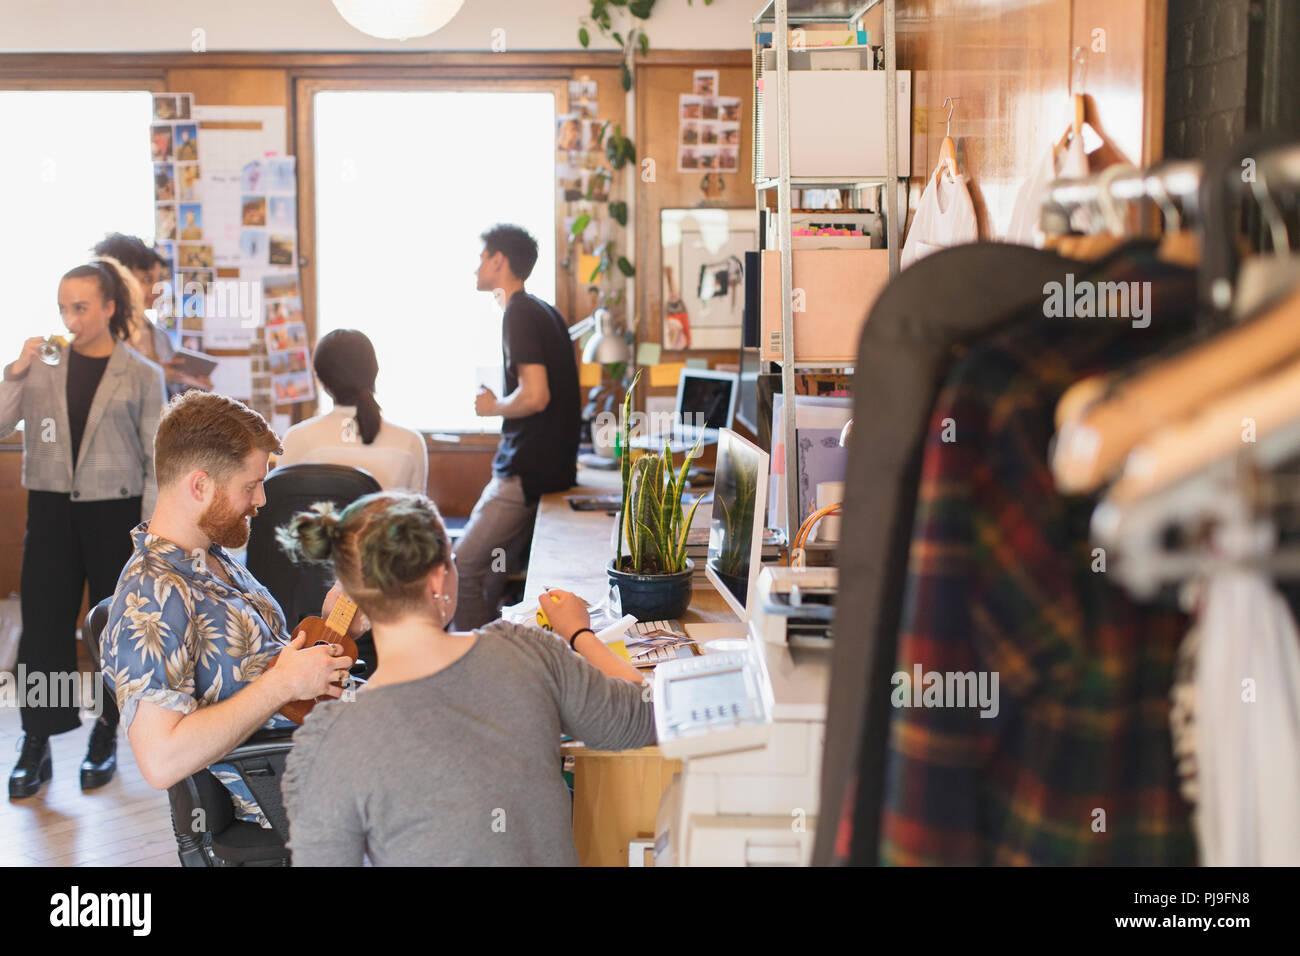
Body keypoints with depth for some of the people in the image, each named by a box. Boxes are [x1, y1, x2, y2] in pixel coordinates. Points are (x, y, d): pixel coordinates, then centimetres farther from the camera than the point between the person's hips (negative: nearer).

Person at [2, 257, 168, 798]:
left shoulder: (142, 375, -2)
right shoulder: (44, 364, 3)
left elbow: (157, 460, -1)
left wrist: (151, 529, -6)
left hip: (115, 510, -2)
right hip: (51, 509, 2)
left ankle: (105, 739, 21)